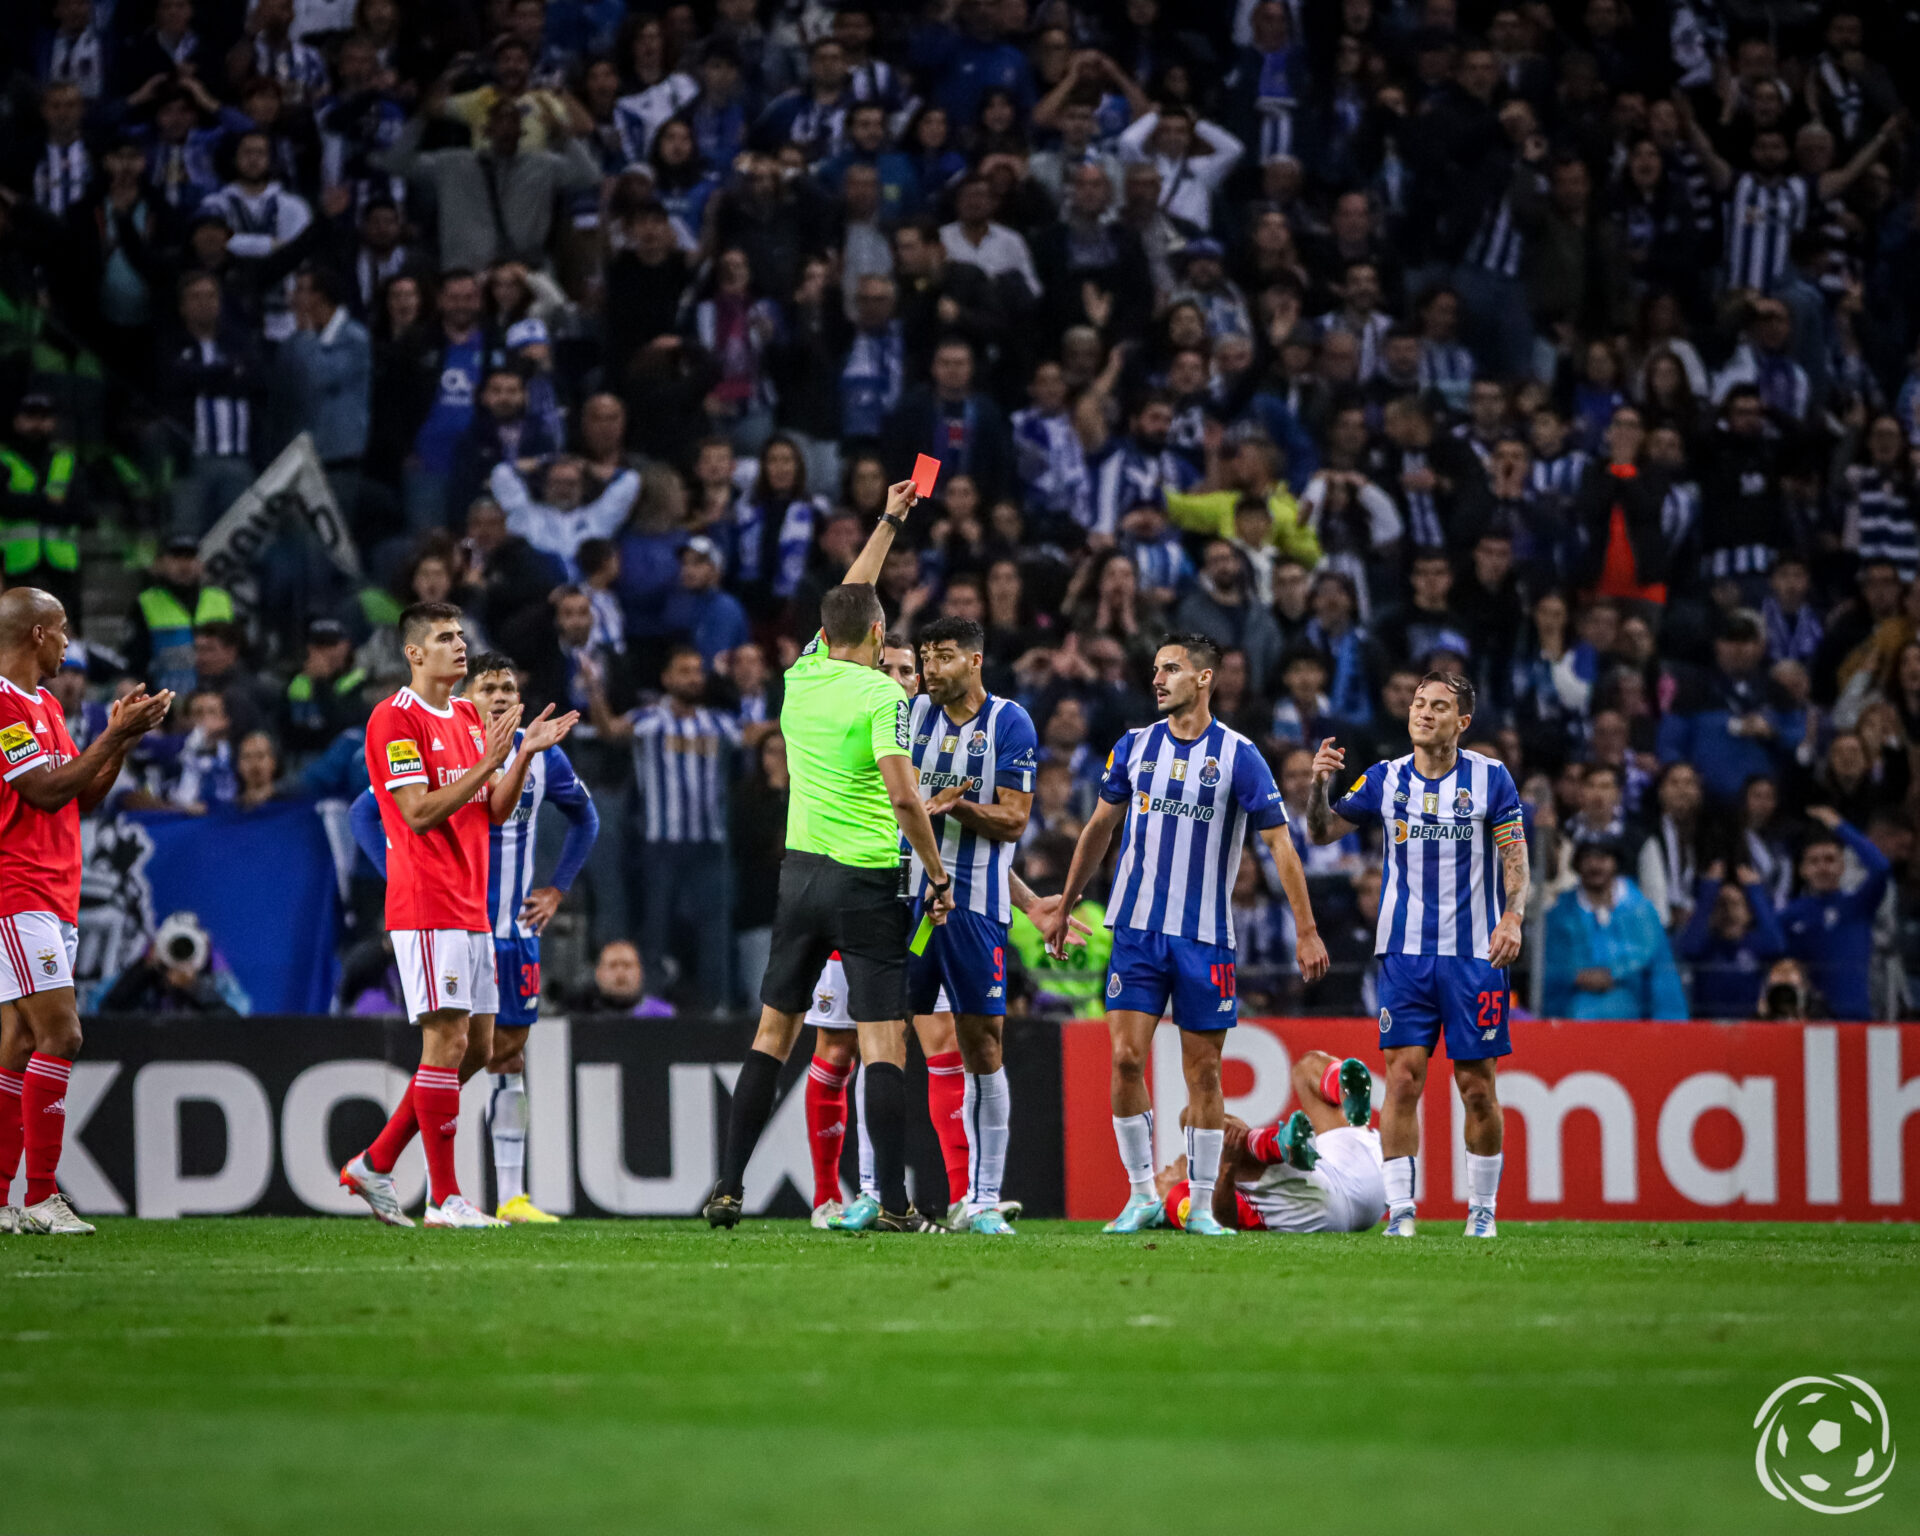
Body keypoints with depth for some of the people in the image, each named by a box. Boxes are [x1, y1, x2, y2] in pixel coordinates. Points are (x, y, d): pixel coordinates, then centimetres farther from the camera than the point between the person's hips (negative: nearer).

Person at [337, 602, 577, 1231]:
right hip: (426, 909, -9)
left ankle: (375, 1164, 17)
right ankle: (444, 1198, -6)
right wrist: (486, 764, -20)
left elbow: (495, 811, 16)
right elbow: (418, 812, -16)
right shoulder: (395, 718, -9)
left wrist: (524, 755, 2)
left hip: (471, 908, 9)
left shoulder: (470, 719, 17)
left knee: (476, 1046, 9)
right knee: (448, 1041, -10)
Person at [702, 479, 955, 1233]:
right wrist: (938, 872, -7)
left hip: (801, 871, 6)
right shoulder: (880, 695, -11)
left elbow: (844, 604, 25)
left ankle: (728, 1188, 6)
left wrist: (889, 522, 33)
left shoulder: (802, 676, 7)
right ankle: (891, 1201, -10)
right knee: (883, 1040, -5)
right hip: (867, 881, -6)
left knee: (773, 1031, 10)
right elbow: (903, 794, -19)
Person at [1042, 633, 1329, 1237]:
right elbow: (1099, 829, 19)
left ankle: (1202, 1205, 9)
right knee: (1126, 1057, -8)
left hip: (1205, 936, -2)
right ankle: (1142, 1194, 3)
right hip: (1137, 930, 2)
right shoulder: (1134, 746, 6)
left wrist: (1306, 931, -7)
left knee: (1203, 1070, 1)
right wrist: (1064, 907, 23)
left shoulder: (1238, 756, -4)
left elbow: (1279, 843, -3)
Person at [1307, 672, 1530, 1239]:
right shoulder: (1386, 779, 6)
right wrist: (1319, 784, -10)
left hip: (1474, 954, -1)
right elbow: (1322, 833, 9)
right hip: (1405, 952, 1)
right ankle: (1400, 1208, -2)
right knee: (1402, 1080, -6)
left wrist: (1512, 917, -16)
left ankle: (1482, 1209, 14)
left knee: (1477, 1086, 1)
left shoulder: (1490, 778, 0)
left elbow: (1515, 857, 0)